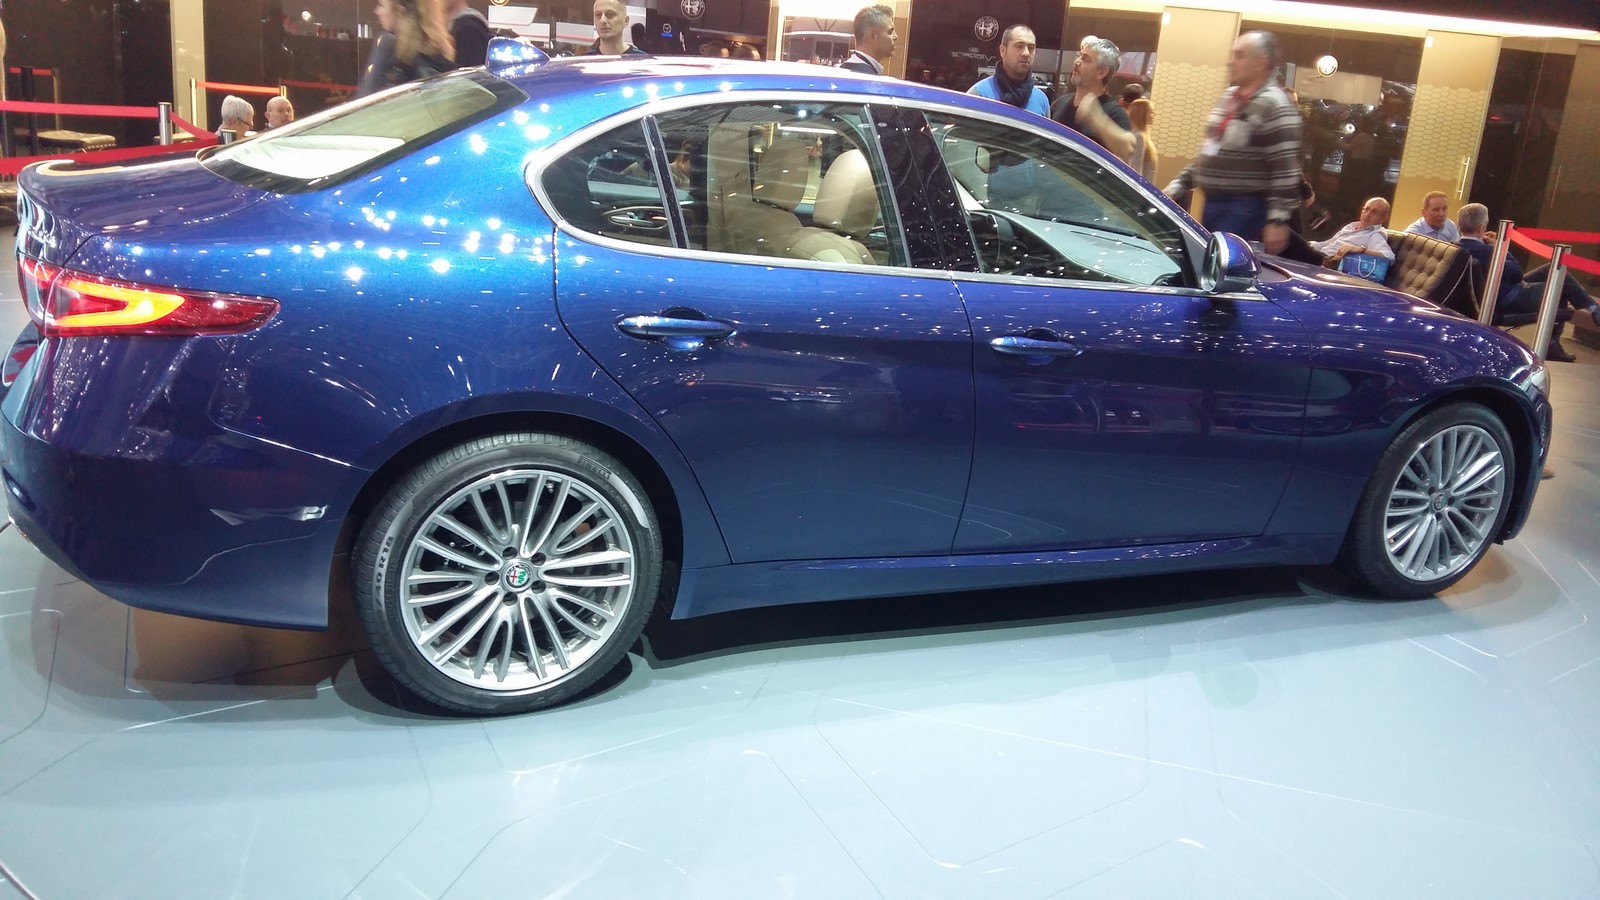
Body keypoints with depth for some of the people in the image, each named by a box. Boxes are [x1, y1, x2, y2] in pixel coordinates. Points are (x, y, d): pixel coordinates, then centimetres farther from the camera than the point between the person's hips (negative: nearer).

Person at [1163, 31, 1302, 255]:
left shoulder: (1274, 106, -12)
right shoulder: (1227, 97, 15)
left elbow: (1286, 171, -18)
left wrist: (1278, 221, -21)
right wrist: (1177, 186, 18)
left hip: (1244, 209, -8)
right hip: (1213, 203, 9)